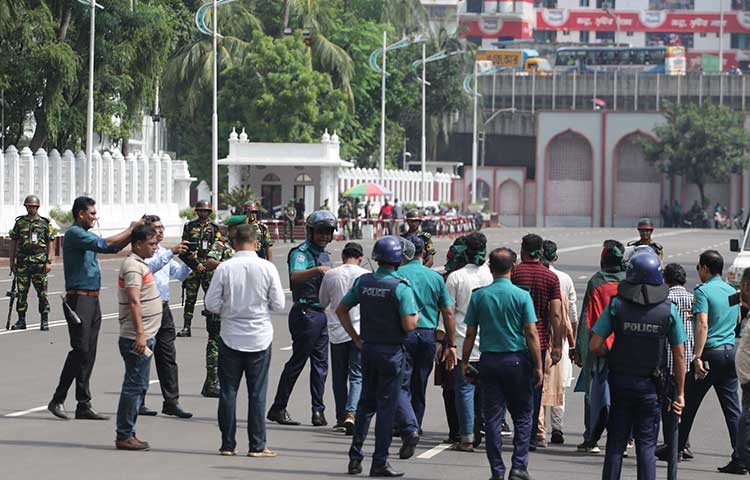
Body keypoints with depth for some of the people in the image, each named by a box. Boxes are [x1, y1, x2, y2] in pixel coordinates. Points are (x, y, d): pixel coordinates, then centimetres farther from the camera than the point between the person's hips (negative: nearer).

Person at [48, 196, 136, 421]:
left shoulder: (85, 235, 20)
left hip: (92, 300, 9)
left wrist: (133, 233, 9)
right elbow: (105, 245, -21)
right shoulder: (74, 234, -10)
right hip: (79, 299, -9)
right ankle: (58, 400, -7)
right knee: (80, 350, -12)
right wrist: (130, 231, -11)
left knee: (88, 354, 6)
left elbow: (113, 247, 24)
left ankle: (84, 406, 6)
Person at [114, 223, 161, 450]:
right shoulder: (132, 266, -14)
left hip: (144, 337, 10)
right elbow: (134, 301, -23)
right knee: (134, 386, -8)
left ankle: (128, 434, 17)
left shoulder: (140, 264, 18)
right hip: (136, 338, -10)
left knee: (138, 387, 13)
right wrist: (140, 334, -28)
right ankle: (124, 436, -5)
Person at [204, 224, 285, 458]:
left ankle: (228, 444, 10)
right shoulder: (267, 268, -8)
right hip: (259, 339, 0)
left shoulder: (224, 268, -9)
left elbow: (212, 304, -7)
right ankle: (257, 446, 7)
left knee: (228, 392, 8)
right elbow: (279, 304, -4)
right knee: (257, 393, 6)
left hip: (230, 337, 0)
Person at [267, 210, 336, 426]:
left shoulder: (325, 255, 18)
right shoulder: (301, 253, -11)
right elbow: (295, 276, -32)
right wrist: (316, 270, -47)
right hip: (305, 313, -8)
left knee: (320, 363, 6)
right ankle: (278, 408, -1)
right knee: (297, 361, -6)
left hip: (321, 313, 8)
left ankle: (318, 410, 8)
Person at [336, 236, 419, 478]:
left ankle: (355, 457, 14)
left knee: (366, 402, 17)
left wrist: (356, 338, 12)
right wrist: (417, 314, 2)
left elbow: (341, 309, 8)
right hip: (392, 351, -5)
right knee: (386, 405, 2)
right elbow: (409, 325, -20)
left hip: (368, 348, 5)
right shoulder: (401, 287, -15)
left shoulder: (363, 282, 2)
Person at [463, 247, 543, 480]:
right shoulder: (521, 296, -7)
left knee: (492, 418, 6)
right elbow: (531, 334, -8)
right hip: (516, 359, -2)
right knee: (523, 415, 9)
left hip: (489, 360, 2)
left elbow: (470, 333, 1)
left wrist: (464, 361, 12)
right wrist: (538, 366, -3)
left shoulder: (479, 296, 0)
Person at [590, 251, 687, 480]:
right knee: (646, 446, 6)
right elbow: (679, 355, -2)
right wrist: (680, 394, 6)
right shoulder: (668, 310, -5)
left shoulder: (616, 305, -5)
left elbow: (595, 345, -8)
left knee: (615, 444, 9)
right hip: (651, 386, 0)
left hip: (620, 382, 0)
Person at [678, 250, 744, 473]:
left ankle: (676, 448, 17)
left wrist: (697, 357, -22)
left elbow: (703, 325, -20)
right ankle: (740, 459, -2)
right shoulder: (733, 291, 13)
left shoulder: (703, 291, -9)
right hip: (731, 351, 6)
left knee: (689, 403, 8)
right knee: (733, 408, 4)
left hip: (711, 352, -6)